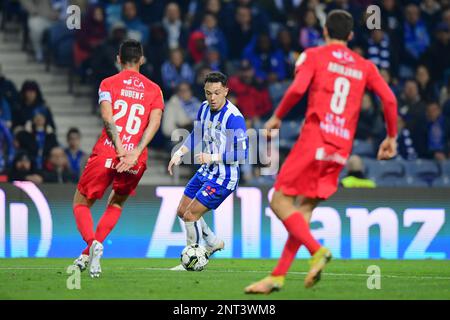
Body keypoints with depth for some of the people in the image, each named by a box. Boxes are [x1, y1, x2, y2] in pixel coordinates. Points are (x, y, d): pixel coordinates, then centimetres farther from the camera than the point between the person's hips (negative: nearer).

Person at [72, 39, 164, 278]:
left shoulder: (108, 84, 7)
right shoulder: (154, 89, 12)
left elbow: (107, 117, -10)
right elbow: (155, 122, -4)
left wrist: (120, 150, -16)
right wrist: (135, 153, -12)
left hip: (106, 155, -2)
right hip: (136, 162, 3)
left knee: (81, 204, 12)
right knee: (116, 204, 26)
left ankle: (93, 244, -18)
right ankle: (89, 255, 14)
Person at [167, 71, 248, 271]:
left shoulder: (234, 117, -23)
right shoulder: (205, 108, 1)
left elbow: (242, 154, -24)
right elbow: (196, 135, 18)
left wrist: (213, 157, -31)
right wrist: (179, 153, 6)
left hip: (223, 177, -9)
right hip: (206, 172, 9)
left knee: (190, 215, -11)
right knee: (182, 211, 16)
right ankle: (213, 242, 34)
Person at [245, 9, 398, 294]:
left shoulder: (314, 56, 4)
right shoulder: (365, 67, 15)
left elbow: (297, 89, -12)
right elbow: (389, 99, 5)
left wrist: (277, 117, 2)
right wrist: (391, 138, 16)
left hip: (314, 139, -5)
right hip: (341, 148, 5)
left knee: (281, 201, -1)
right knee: (304, 210, 8)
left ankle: (317, 250, -22)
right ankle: (278, 276, 3)